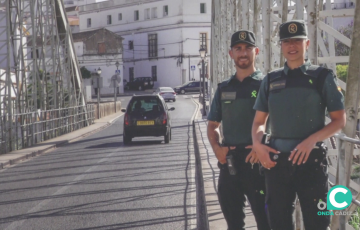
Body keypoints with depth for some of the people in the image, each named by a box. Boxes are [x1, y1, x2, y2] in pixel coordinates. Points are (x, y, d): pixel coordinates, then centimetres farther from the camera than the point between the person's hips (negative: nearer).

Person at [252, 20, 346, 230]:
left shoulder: (322, 77, 1)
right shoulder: (271, 80, 10)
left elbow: (339, 120, -1)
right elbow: (259, 121, 14)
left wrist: (311, 140, -16)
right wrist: (257, 144, -7)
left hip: (311, 159, -3)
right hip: (276, 160, 3)